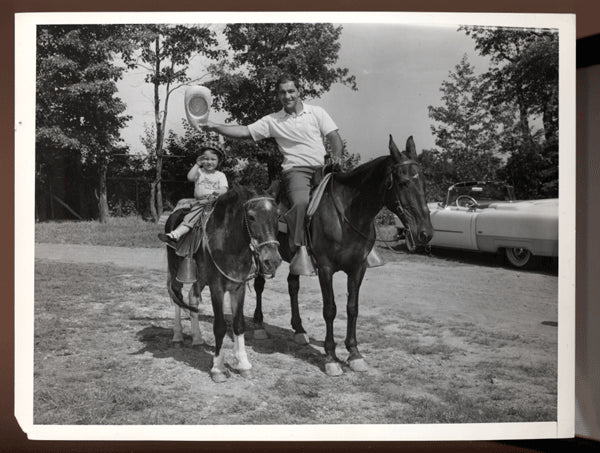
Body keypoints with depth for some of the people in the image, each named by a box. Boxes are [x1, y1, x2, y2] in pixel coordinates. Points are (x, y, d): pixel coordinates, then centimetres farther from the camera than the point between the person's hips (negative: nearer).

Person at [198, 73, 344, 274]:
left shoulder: (316, 112, 14)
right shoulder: (272, 121, 11)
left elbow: (335, 137, 9)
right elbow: (245, 132, 6)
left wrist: (337, 156, -11)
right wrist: (214, 126, -4)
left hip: (322, 168, 2)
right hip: (296, 169, -2)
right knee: (301, 202, -33)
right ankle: (301, 250, -33)